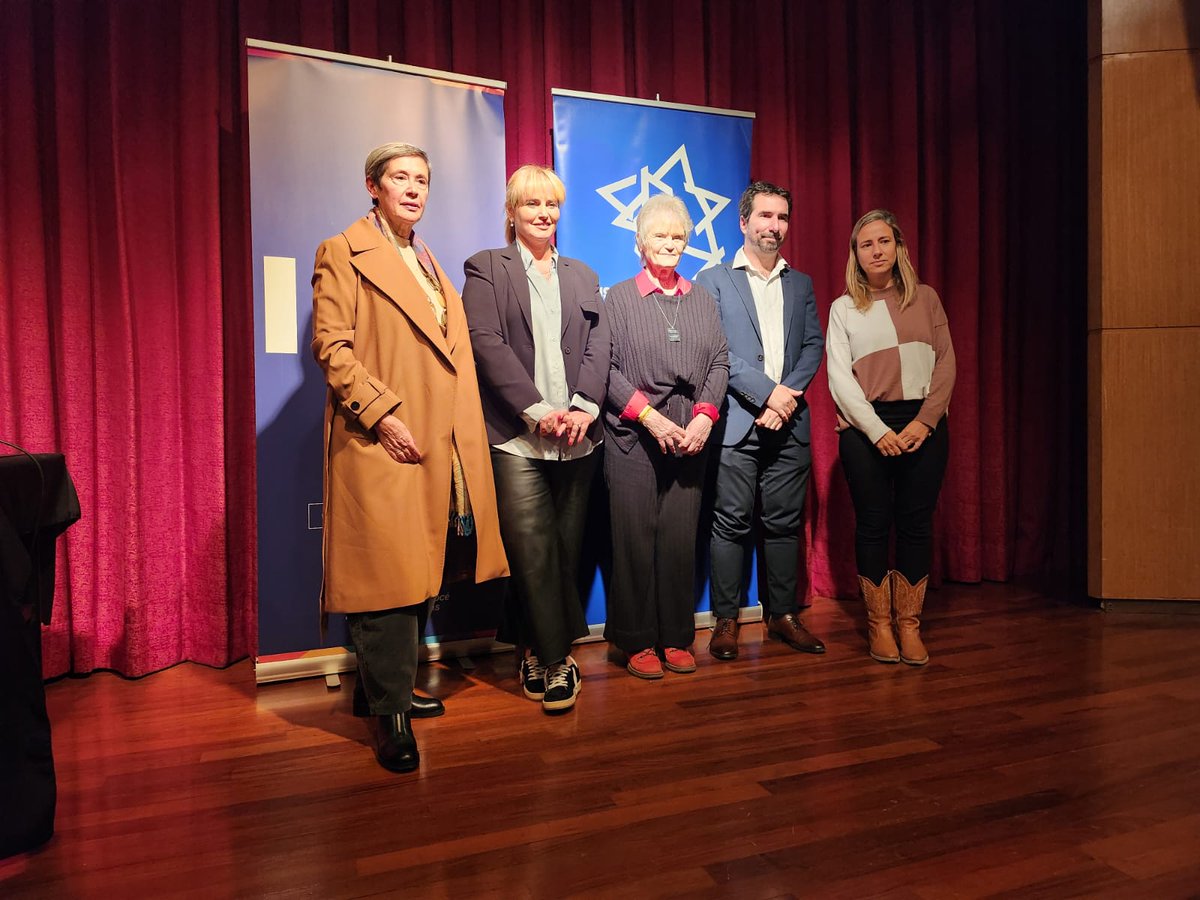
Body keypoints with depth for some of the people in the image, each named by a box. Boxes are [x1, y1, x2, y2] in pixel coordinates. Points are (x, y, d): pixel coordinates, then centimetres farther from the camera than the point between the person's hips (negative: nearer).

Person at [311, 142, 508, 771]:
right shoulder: (342, 254, 1)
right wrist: (382, 415, -19)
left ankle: (390, 687, 25)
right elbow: (331, 347, -10)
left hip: (440, 448, 7)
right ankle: (389, 713, 5)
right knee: (388, 577, -6)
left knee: (420, 574, 10)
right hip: (383, 443, -7)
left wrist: (462, 432, 13)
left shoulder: (429, 264, 24)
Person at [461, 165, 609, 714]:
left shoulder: (582, 276, 20)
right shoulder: (486, 268, 8)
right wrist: (537, 409, -14)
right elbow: (487, 343, -5)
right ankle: (553, 661, 3)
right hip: (516, 435, -4)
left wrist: (584, 407, -8)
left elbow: (597, 346, 9)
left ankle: (539, 651, 19)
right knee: (533, 550, -7)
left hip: (576, 435, 4)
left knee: (567, 550, 6)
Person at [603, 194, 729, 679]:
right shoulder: (619, 297, 5)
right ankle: (637, 642, 12)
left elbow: (719, 362, 10)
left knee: (681, 539, 3)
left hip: (690, 436, 3)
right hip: (632, 437, -3)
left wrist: (704, 416, -6)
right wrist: (650, 416, -11)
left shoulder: (701, 298, 15)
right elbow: (606, 366, -3)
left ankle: (677, 638, 16)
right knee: (635, 539, -1)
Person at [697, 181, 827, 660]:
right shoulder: (713, 280, 4)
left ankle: (783, 615, 20)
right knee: (732, 522, 0)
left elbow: (813, 346, 10)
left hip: (788, 423, 4)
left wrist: (787, 396, -7)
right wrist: (766, 391, -13)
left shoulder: (801, 284, 18)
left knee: (785, 522, 8)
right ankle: (726, 619, 11)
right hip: (735, 423, -4)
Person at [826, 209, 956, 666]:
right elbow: (839, 377, -1)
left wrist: (925, 421, -9)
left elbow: (946, 365, 5)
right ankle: (879, 624, 14)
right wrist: (877, 430, -11)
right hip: (865, 429, -1)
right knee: (872, 525, 2)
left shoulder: (925, 298, 11)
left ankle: (909, 624, 13)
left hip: (923, 426, 2)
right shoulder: (844, 308, 7)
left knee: (916, 525, 2)